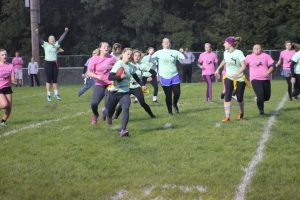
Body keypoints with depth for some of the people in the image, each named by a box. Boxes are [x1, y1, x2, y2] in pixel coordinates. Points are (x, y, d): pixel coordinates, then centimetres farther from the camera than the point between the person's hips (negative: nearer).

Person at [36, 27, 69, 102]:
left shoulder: (56, 45, 10)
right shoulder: (45, 45, 0)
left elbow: (61, 38, 7)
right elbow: (40, 40, -12)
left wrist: (65, 32, 2)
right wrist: (37, 33, -27)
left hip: (55, 63, 4)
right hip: (48, 63, -4)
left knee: (55, 80, 9)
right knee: (48, 80, -2)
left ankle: (56, 94, 16)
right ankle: (48, 95, 1)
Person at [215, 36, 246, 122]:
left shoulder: (238, 53, -18)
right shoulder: (226, 52, 0)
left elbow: (243, 66, -23)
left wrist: (237, 74, -36)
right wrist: (218, 69, 23)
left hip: (239, 79, -4)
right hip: (228, 77, 4)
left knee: (239, 98, 7)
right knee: (227, 96, -14)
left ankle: (241, 112, 37)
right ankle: (227, 116, -14)